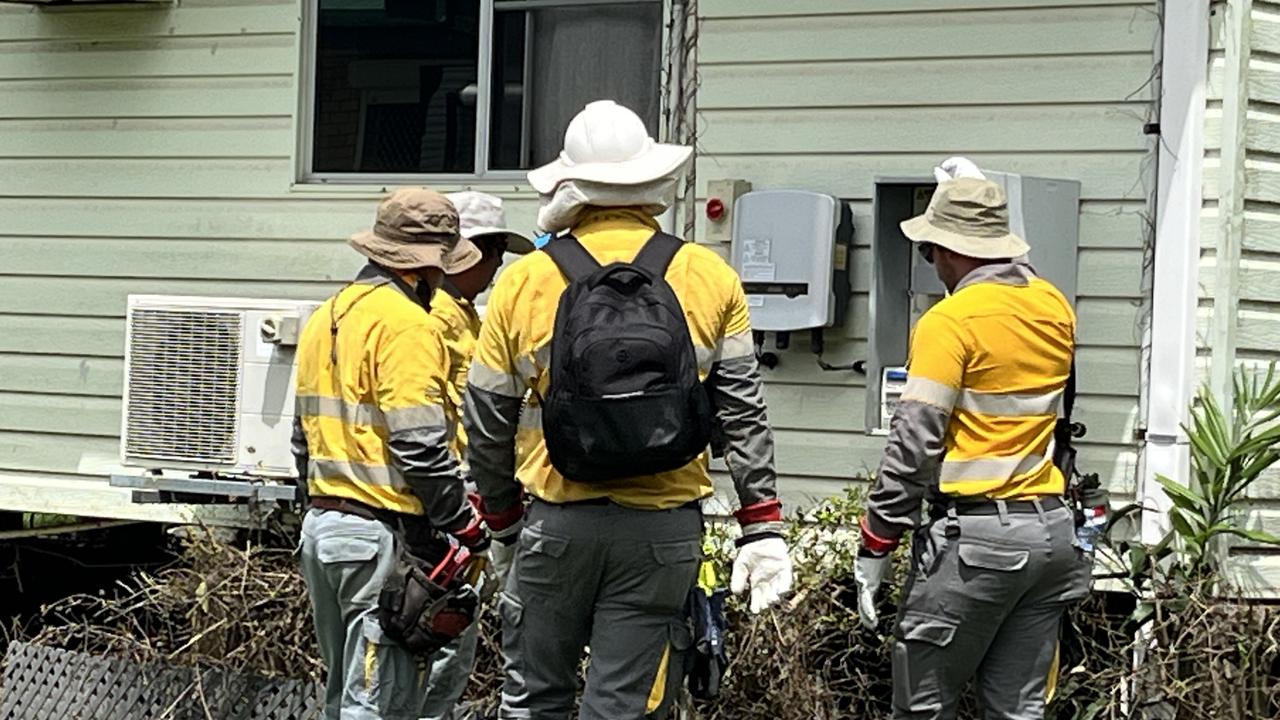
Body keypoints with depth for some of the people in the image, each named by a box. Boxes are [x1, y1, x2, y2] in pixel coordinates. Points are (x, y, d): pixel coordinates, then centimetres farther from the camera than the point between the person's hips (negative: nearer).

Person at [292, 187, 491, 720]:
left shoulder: (325, 317, 15)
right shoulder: (407, 323, -13)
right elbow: (419, 442, -19)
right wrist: (463, 522, -10)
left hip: (321, 524, 9)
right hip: (381, 534, -9)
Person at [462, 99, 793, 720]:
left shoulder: (522, 283, 0)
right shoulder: (710, 278, 0)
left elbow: (487, 424, 6)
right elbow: (743, 415, 0)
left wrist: (502, 522, 19)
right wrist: (763, 529, 5)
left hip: (557, 523, 0)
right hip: (664, 529, 0)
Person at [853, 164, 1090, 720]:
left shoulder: (949, 322, -11)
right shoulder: (1055, 307, 9)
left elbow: (913, 447, -13)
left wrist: (874, 550, -7)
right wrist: (982, 200, 40)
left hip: (975, 534, -7)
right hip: (1052, 532, 7)